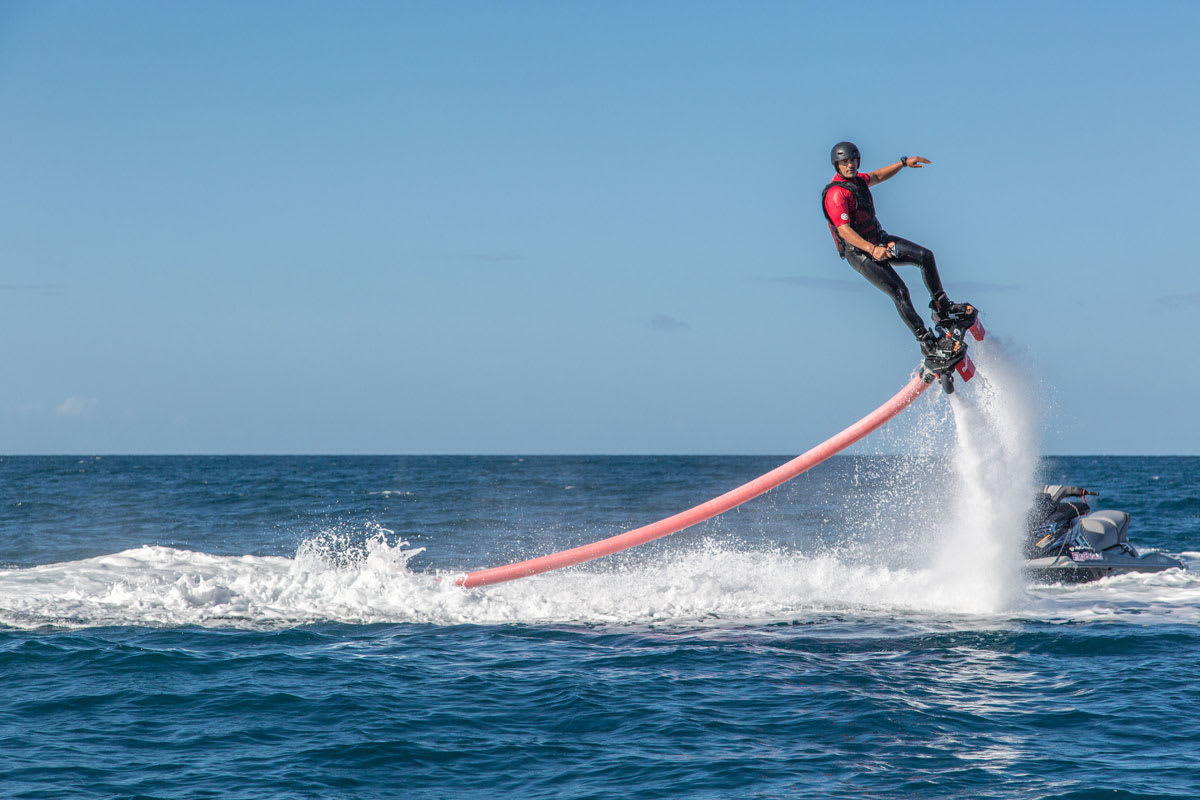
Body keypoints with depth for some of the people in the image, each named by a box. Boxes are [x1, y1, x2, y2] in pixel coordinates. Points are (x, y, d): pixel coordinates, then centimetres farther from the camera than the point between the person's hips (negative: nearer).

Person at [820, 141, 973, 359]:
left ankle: (942, 308, 10)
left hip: (879, 240, 9)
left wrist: (904, 162, 22)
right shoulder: (836, 194, -23)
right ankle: (927, 343, -12)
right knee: (900, 292, -17)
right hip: (860, 253, -9)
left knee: (925, 255, -2)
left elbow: (877, 176, 29)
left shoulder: (857, 179, 6)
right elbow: (843, 230, -33)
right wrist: (872, 249, -44)